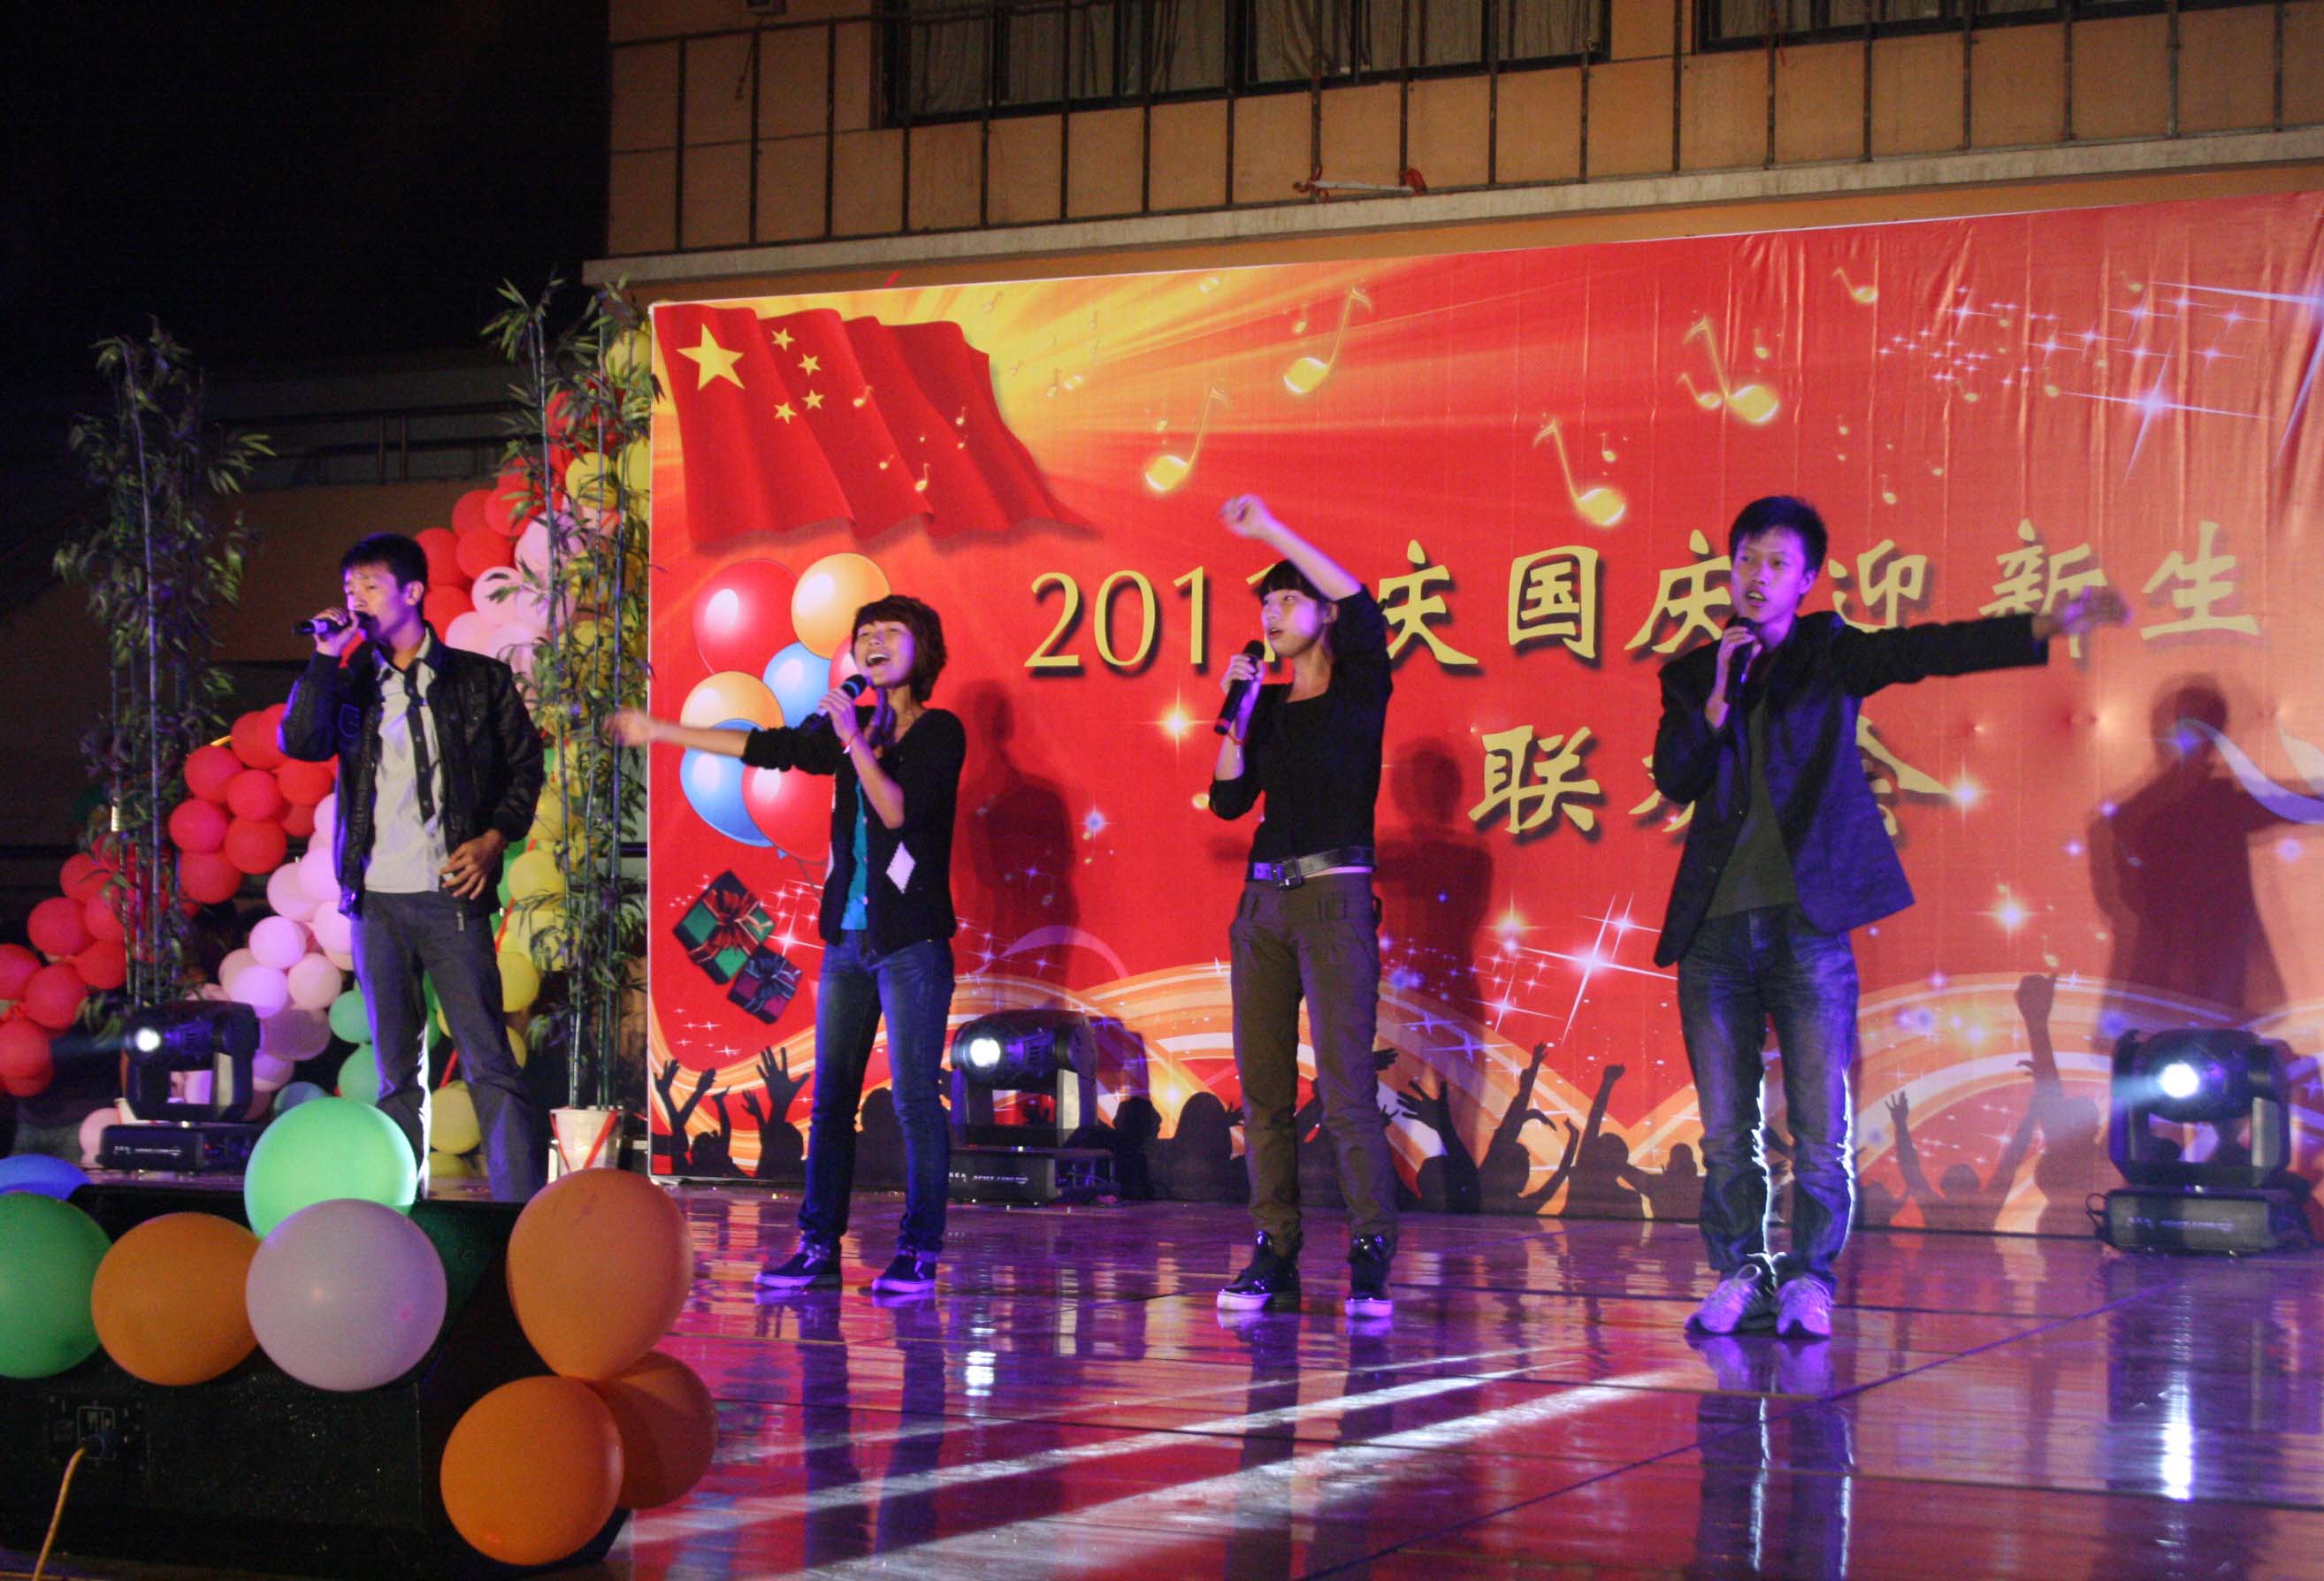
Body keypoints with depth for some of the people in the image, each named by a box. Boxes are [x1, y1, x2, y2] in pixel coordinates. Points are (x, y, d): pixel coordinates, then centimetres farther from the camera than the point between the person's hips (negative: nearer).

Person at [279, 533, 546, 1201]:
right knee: (394, 1070, 7)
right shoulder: (349, 684, 11)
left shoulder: (479, 679, 6)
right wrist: (326, 654, -6)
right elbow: (299, 743, -6)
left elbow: (525, 765, 10)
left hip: (452, 896, -3)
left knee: (488, 1062, -8)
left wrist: (493, 839, -3)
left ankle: (523, 1212, -8)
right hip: (375, 900, 3)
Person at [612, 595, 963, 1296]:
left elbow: (899, 810, -15)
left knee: (915, 1098, -7)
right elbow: (766, 746, 16)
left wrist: (855, 742, -22)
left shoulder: (940, 732, -4)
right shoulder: (847, 727, 11)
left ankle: (919, 1252, -2)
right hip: (848, 937, 6)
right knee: (829, 1098, 4)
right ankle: (818, 1247, 8)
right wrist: (660, 731, 19)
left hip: (912, 941, -6)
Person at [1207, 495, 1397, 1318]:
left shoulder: (1359, 692, 2)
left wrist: (1273, 531, -14)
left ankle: (1370, 1259, -11)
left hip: (1333, 896, -6)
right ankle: (1274, 1258, 4)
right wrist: (1237, 712, 2)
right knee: (1263, 1087, 2)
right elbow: (1229, 798, 11)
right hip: (1264, 900, 6)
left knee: (1345, 1083, -12)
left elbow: (1362, 608, -17)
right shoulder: (1270, 706, 17)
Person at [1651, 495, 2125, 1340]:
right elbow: (1673, 779, 3)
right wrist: (1719, 696, -7)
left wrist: (2045, 627, -19)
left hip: (1807, 920, -2)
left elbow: (1931, 650, -6)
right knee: (1726, 1129, 4)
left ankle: (1808, 1276, 8)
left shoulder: (1829, 654, 9)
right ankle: (1742, 1272, 15)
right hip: (1716, 926, 2)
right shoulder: (1693, 675, 14)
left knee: (1821, 1125, -4)